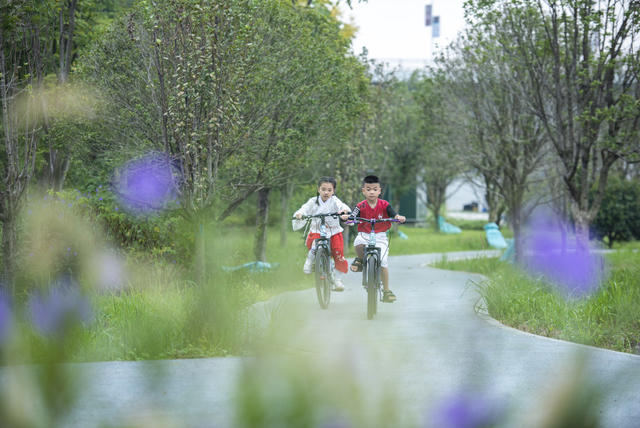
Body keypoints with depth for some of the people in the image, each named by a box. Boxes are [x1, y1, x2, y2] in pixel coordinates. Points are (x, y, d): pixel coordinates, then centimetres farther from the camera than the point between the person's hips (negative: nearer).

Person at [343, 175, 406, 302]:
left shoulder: (384, 205, -3)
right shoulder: (361, 206, -3)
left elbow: (394, 214, -12)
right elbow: (352, 217, -13)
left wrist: (399, 217, -35)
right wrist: (346, 217, -36)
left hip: (380, 236, 0)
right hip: (364, 234, 0)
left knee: (383, 263, -9)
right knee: (358, 244, -36)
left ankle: (386, 291, 5)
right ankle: (361, 260, 0)